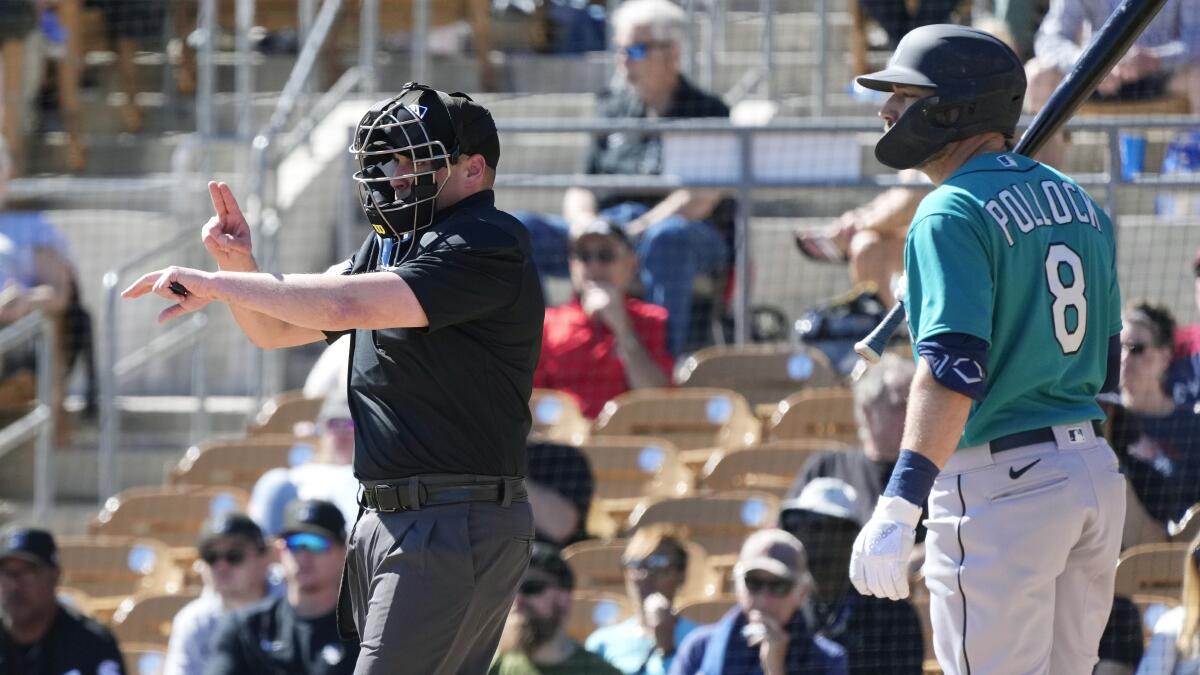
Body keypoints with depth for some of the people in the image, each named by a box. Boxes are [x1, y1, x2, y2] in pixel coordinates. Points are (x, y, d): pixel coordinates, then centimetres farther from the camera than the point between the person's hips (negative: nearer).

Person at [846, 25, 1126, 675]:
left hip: (1001, 485, -9)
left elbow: (954, 368, -25)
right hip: (1097, 474, 9)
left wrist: (898, 509, -31)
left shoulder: (953, 214, -13)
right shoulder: (1079, 202, 13)